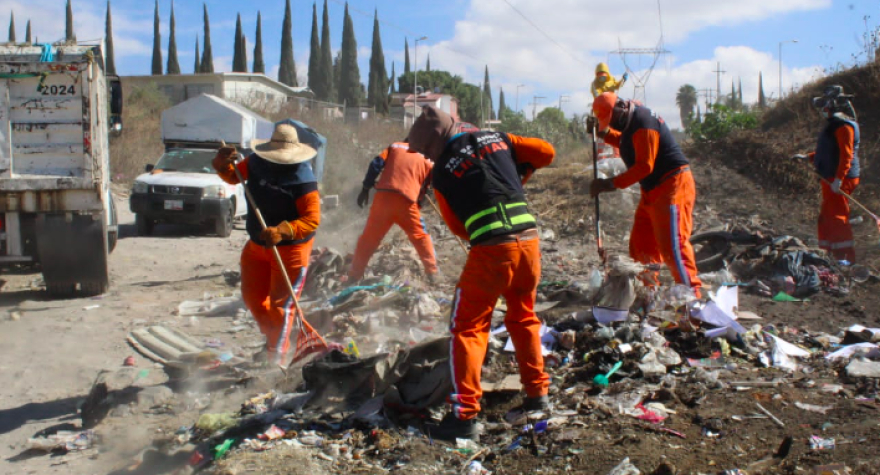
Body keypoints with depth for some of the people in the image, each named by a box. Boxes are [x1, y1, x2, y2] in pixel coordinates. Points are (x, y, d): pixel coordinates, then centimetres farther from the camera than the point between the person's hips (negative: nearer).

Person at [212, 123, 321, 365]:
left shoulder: (303, 180, -25)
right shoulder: (257, 163, -5)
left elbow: (312, 219, -27)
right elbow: (233, 176, 12)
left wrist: (282, 231, -40)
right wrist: (222, 164, -10)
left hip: (291, 249, -7)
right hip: (257, 245, 7)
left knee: (280, 304, -3)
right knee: (252, 296, 18)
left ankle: (276, 356, 10)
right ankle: (272, 337, 42)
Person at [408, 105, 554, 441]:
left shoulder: (441, 173, 4)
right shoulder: (495, 138, 13)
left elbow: (458, 227, 10)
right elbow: (546, 152, 16)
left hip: (490, 250, -5)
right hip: (530, 240, 5)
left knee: (467, 329, 4)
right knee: (524, 318, 24)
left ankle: (465, 414, 0)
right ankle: (537, 393, 30)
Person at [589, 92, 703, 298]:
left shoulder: (643, 124, -20)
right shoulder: (631, 120, 10)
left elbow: (644, 166, -25)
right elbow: (625, 143, 28)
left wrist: (612, 183, -26)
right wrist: (605, 133, 10)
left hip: (671, 185, -10)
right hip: (652, 190, 10)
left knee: (672, 244, -13)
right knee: (641, 242, 11)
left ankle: (692, 294, -9)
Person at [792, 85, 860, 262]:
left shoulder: (843, 126, -15)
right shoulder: (834, 123, 17)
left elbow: (846, 155, -23)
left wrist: (839, 179, -28)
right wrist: (808, 157, 25)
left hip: (839, 181, -11)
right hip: (831, 179, 11)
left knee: (836, 217, -10)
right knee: (826, 217, 15)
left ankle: (846, 258, -7)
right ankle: (829, 253, 22)